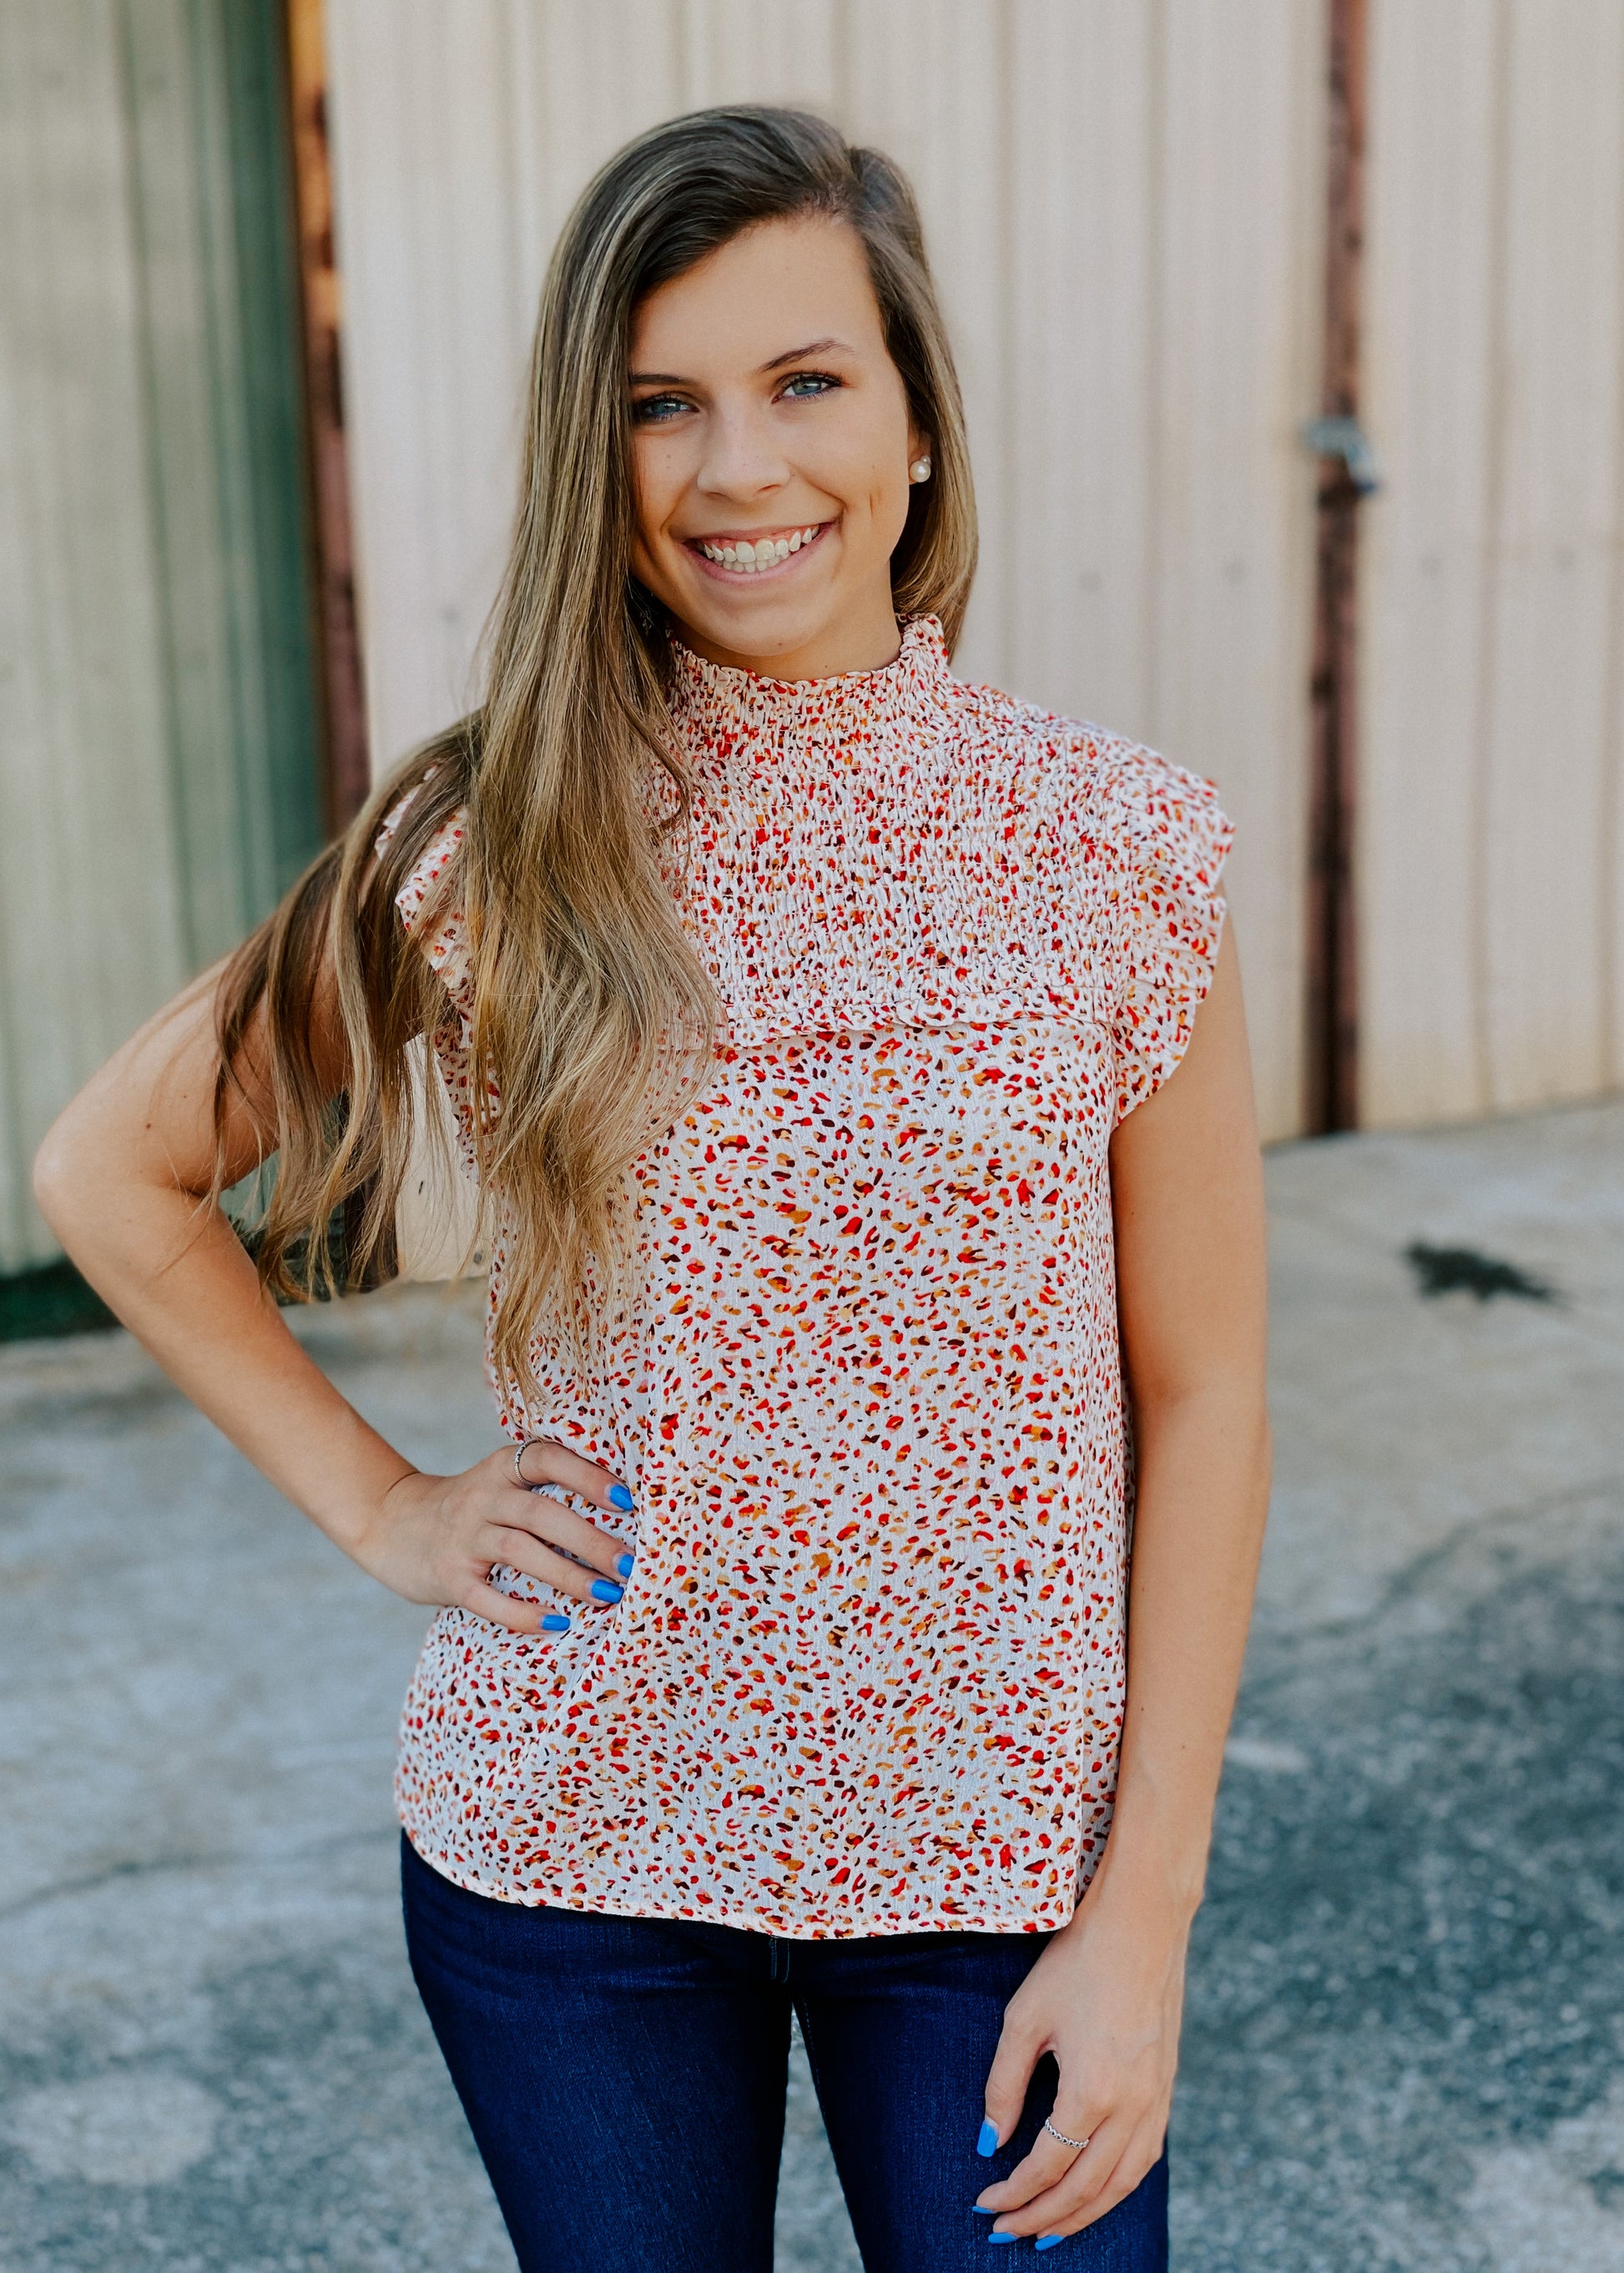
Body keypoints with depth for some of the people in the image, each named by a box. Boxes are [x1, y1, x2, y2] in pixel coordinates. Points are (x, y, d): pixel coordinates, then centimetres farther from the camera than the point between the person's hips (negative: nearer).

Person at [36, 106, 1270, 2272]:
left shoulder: (1114, 850, -8)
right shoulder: (497, 850, -7)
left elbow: (1199, 1396, -5)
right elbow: (115, 1167, 6)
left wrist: (1146, 1909, -6)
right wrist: (375, 1502, -2)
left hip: (998, 1857, 0)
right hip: (566, 1849, 1)